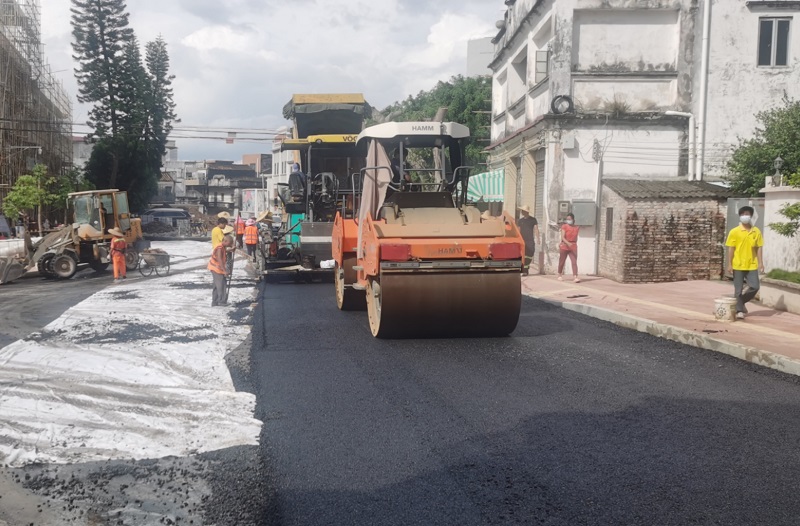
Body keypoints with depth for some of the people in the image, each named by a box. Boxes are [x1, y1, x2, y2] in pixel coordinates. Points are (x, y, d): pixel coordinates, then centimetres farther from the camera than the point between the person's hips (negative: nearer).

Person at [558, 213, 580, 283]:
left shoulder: (577, 227, 5)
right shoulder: (564, 226, -6)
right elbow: (562, 237, -16)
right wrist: (568, 243, -30)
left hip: (573, 246, 2)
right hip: (564, 246, -2)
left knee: (574, 262, -11)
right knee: (561, 262, 10)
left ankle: (575, 277, -18)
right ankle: (560, 275, 30)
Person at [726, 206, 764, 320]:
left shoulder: (756, 231, 4)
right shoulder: (734, 232, -3)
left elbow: (759, 248, 7)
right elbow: (731, 249, -3)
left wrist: (760, 263, 1)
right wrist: (729, 264, -7)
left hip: (752, 265, 3)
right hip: (738, 265, -2)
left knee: (755, 287, -1)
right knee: (738, 289, 1)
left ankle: (742, 302, 22)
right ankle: (739, 311, 8)